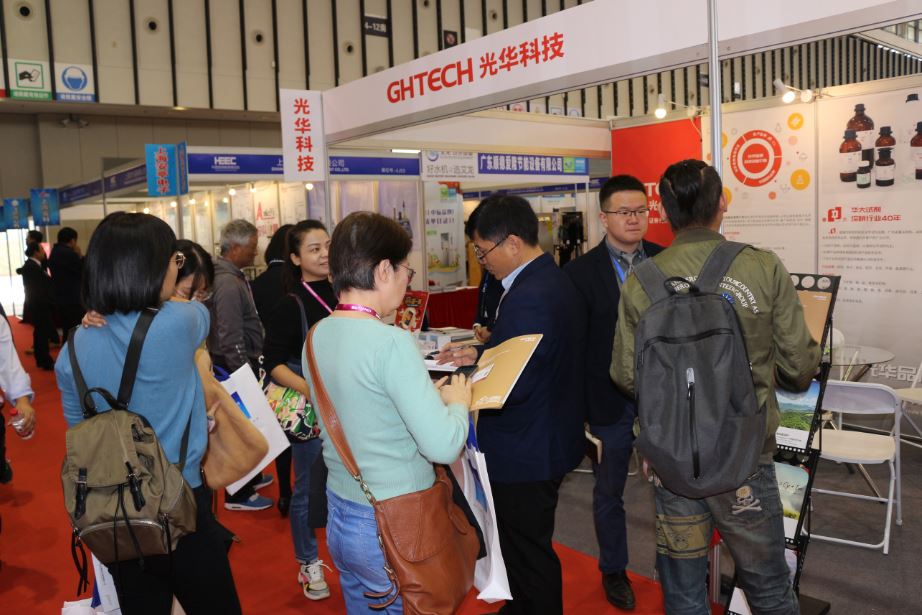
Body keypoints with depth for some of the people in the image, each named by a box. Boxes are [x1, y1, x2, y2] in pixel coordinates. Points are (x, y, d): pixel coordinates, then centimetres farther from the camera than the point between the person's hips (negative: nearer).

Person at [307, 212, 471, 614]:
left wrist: (428, 395, 10)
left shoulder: (317, 335, 0)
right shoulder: (390, 342, -24)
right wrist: (457, 403, -7)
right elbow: (442, 445, -26)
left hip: (339, 517, 7)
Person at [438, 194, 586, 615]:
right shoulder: (553, 279, 6)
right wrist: (481, 355, 2)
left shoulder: (527, 298, -27)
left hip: (525, 453, -10)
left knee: (529, 553, 9)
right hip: (545, 440, 11)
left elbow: (511, 388, -27)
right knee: (521, 544, 26)